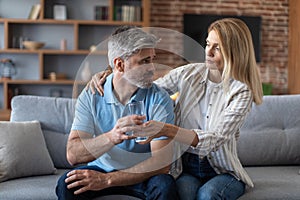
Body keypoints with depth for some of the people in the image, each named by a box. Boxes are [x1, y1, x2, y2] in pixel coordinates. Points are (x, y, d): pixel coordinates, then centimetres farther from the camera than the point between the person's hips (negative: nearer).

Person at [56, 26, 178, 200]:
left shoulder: (159, 99, -13)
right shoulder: (91, 96, -10)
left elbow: (162, 162, -21)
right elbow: (73, 155, -21)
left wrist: (108, 179, -28)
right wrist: (111, 138, -40)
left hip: (142, 174, 0)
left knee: (165, 185, -31)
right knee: (67, 185, -28)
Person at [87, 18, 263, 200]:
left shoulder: (242, 93, -10)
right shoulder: (188, 74, 1)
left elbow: (215, 139, -23)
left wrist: (166, 130, -37)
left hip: (222, 171, -1)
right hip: (185, 167, 1)